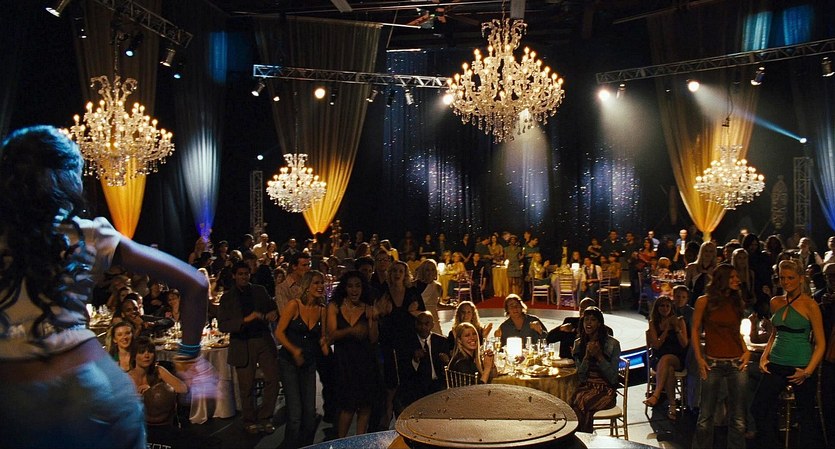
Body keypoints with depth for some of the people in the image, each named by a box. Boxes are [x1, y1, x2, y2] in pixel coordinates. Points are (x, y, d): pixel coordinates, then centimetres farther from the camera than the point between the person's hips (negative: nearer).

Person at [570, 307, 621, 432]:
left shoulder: (612, 343, -2)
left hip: (605, 390, -3)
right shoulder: (578, 343, 10)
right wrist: (587, 355, -10)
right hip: (585, 387, 3)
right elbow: (580, 377, 5)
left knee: (582, 402, -33)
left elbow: (612, 378, -5)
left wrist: (599, 356, -15)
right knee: (575, 398, -32)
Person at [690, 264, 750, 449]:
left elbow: (737, 332, 20)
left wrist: (746, 351, 4)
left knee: (738, 419, 5)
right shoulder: (704, 301, -1)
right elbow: (695, 330, 1)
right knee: (706, 417, 0)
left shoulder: (736, 302, 11)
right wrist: (699, 359, -6)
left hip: (737, 363, 4)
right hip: (713, 363, -3)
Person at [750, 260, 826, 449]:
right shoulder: (776, 302, 7)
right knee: (759, 407, 3)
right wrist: (764, 357, 7)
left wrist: (808, 371, -16)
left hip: (801, 367, -5)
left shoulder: (809, 305, -9)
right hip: (776, 365, 5)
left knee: (806, 414, 6)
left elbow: (820, 343, -8)